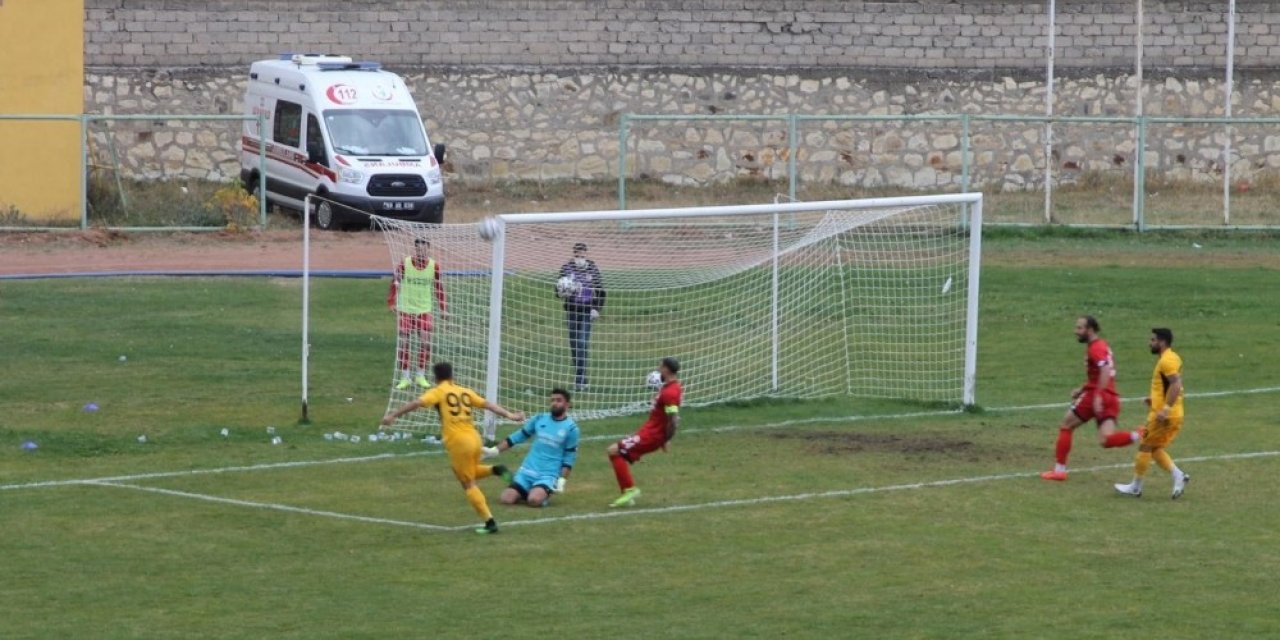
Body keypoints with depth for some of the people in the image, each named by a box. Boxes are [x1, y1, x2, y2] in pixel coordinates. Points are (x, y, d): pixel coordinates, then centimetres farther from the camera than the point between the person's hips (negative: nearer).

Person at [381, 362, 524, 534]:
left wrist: (393, 415, -9)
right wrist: (509, 415, 15)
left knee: (468, 484, 3)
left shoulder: (438, 392, 1)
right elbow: (487, 404, 12)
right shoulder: (465, 392, 15)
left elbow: (417, 403, -10)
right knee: (470, 474, 31)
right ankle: (494, 470, 4)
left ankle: (489, 522, -2)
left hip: (458, 442, -5)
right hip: (474, 438, 5)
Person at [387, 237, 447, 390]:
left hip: (425, 310, 2)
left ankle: (421, 376, 11)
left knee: (425, 342, -3)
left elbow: (439, 287, 7)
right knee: (404, 343, -1)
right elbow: (395, 283, -2)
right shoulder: (405, 264, -10)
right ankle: (405, 377, 9)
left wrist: (442, 308, 8)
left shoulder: (434, 266, -4)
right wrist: (391, 302, -7)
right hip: (405, 309, -2)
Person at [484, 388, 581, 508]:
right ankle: (526, 493, 15)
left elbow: (568, 459, 2)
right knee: (506, 499, -16)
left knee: (534, 500, -31)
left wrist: (562, 481, -8)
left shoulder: (571, 428, -2)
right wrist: (494, 450, 10)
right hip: (527, 471, 4)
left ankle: (545, 494, 4)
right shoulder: (540, 419, 7)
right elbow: (519, 436, 16)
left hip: (548, 475, -4)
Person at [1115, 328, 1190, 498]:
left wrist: (1166, 408, -30)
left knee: (1145, 447, 1)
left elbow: (1176, 384, -28)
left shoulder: (1166, 361, -17)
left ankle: (1135, 487, 10)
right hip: (1174, 416, 10)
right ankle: (1178, 475, 3)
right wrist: (1155, 399, 20)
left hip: (1164, 416, -10)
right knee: (1155, 449, 16)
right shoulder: (1171, 358, 14)